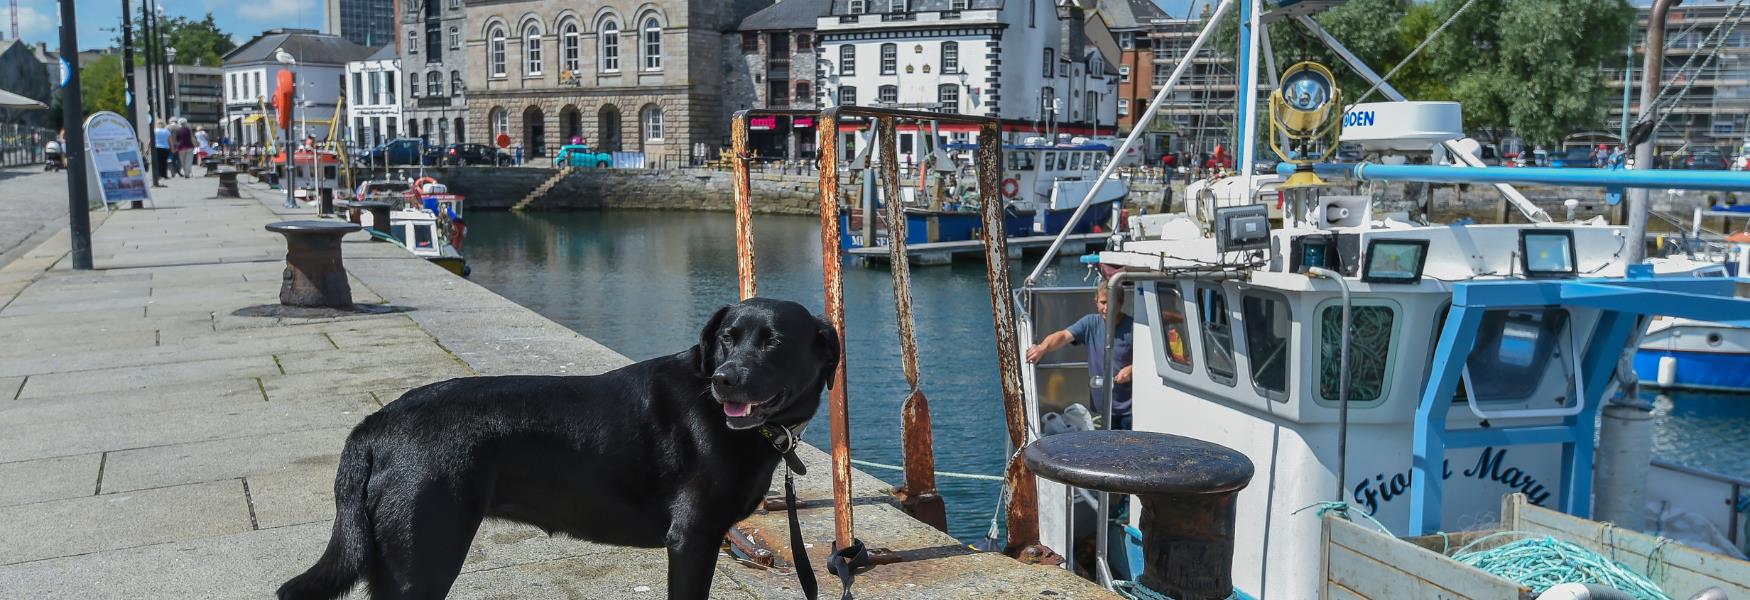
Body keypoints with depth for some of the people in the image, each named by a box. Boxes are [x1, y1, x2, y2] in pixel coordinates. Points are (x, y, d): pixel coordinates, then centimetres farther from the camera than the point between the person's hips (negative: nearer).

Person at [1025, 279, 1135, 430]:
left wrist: (1132, 369, -24)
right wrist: (1043, 347, -34)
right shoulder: (1090, 323, -1)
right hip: (1101, 405, 3)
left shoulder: (1132, 327, -10)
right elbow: (1064, 335, -15)